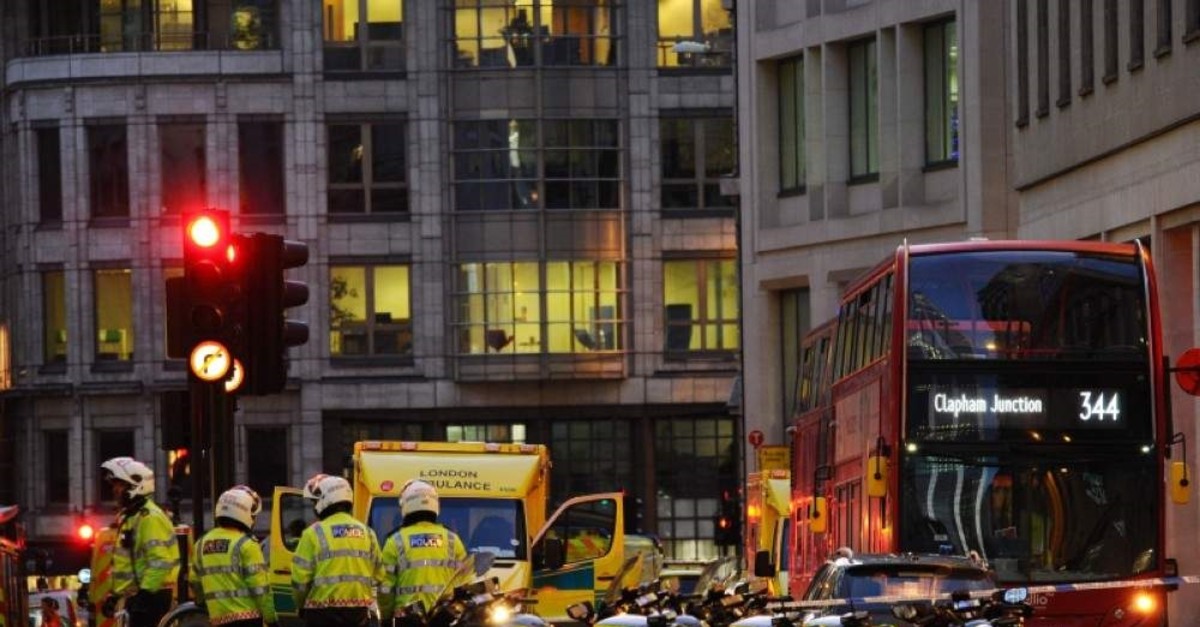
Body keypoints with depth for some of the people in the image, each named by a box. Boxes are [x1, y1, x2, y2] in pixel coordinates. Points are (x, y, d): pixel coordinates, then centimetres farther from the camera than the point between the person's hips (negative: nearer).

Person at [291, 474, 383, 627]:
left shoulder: (314, 533, -7)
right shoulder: (367, 533, 9)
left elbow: (300, 578, -7)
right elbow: (378, 576, 11)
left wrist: (301, 605, 10)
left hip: (324, 614, -5)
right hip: (358, 611, 5)